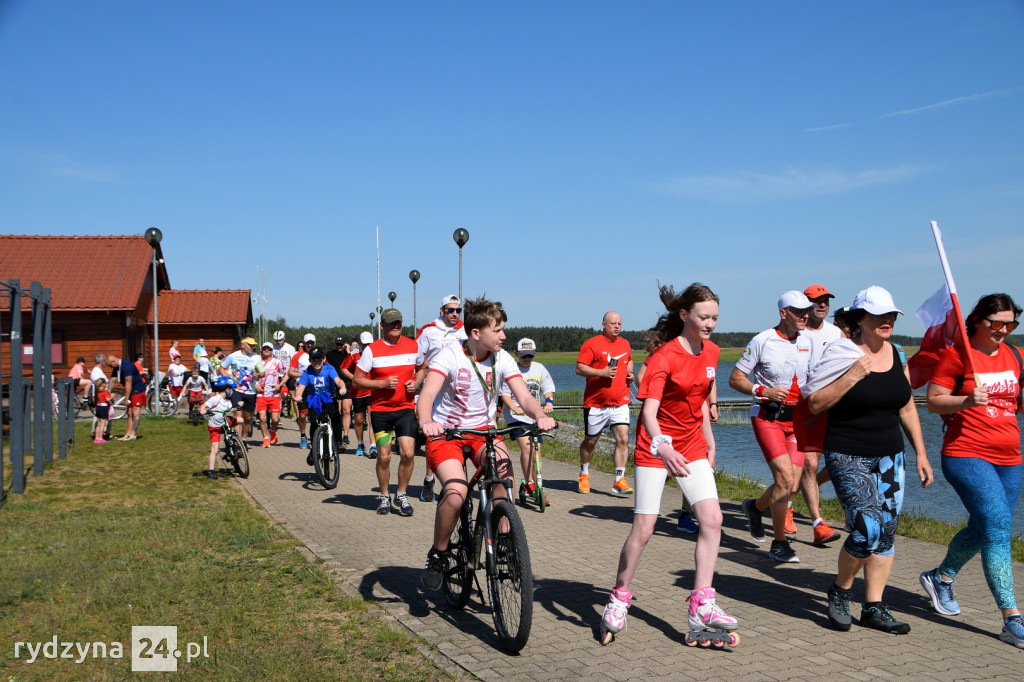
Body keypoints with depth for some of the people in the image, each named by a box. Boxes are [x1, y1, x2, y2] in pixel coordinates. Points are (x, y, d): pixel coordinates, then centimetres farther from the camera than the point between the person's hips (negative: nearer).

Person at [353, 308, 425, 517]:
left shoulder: (413, 346, 3)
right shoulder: (372, 350, -5)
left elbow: (421, 368, 21)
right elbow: (357, 380, -4)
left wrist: (416, 382, -1)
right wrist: (382, 384, -18)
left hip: (405, 408, 1)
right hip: (380, 409, -1)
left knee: (408, 453, -10)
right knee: (384, 456, 3)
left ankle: (401, 495, 9)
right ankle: (384, 496, 23)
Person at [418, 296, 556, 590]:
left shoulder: (502, 359, -5)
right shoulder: (450, 356, -16)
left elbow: (524, 396, -15)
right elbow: (427, 394, -30)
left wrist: (540, 416, -38)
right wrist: (426, 422, -52)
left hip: (483, 430, 3)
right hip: (445, 433, -3)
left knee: (503, 467, -31)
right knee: (456, 493, -26)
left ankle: (503, 537, -14)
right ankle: (437, 554, -1)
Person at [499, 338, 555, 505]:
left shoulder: (539, 368, 9)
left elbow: (548, 388, 7)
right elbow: (505, 393, -6)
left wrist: (549, 402, -14)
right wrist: (514, 408, -23)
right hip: (516, 416, -4)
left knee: (536, 451, 5)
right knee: (526, 446, -20)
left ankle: (533, 487, 15)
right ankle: (529, 484, -12)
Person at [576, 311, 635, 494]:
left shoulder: (625, 344, 11)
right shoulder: (592, 344, -7)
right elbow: (579, 368, -12)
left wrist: (630, 372, 10)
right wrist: (602, 372, -23)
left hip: (620, 403, 3)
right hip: (596, 403, -3)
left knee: (623, 439, -11)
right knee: (590, 441, 11)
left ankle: (620, 480, -6)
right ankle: (584, 475, 32)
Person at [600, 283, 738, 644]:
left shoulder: (711, 351, 3)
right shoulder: (663, 357, -19)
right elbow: (649, 410, -29)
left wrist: (709, 444, 18)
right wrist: (662, 447, -46)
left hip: (691, 445, 6)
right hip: (656, 447, -6)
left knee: (712, 518, -8)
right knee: (643, 527, -5)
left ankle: (701, 606, -2)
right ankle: (618, 600, 13)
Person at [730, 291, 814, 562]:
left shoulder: (806, 341, 10)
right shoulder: (762, 341, -8)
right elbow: (735, 379, -6)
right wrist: (763, 391, -19)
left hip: (796, 418, 6)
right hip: (767, 417, -6)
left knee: (792, 486, 2)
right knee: (785, 478, -17)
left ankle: (755, 506, 33)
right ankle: (779, 544, 0)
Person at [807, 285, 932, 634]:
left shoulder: (896, 355, 7)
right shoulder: (842, 354, -11)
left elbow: (907, 408, 15)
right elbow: (814, 404, -15)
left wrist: (921, 454, 13)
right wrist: (853, 375, -22)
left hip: (890, 456, 6)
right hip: (848, 457, -6)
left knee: (887, 531, 6)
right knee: (868, 529, -15)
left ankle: (874, 608, 18)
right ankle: (840, 590, 12)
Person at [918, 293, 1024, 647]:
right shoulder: (956, 355, -6)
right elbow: (933, 402, -6)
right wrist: (966, 401, -23)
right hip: (967, 455, -7)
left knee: (983, 530, 15)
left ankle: (940, 577, 40)